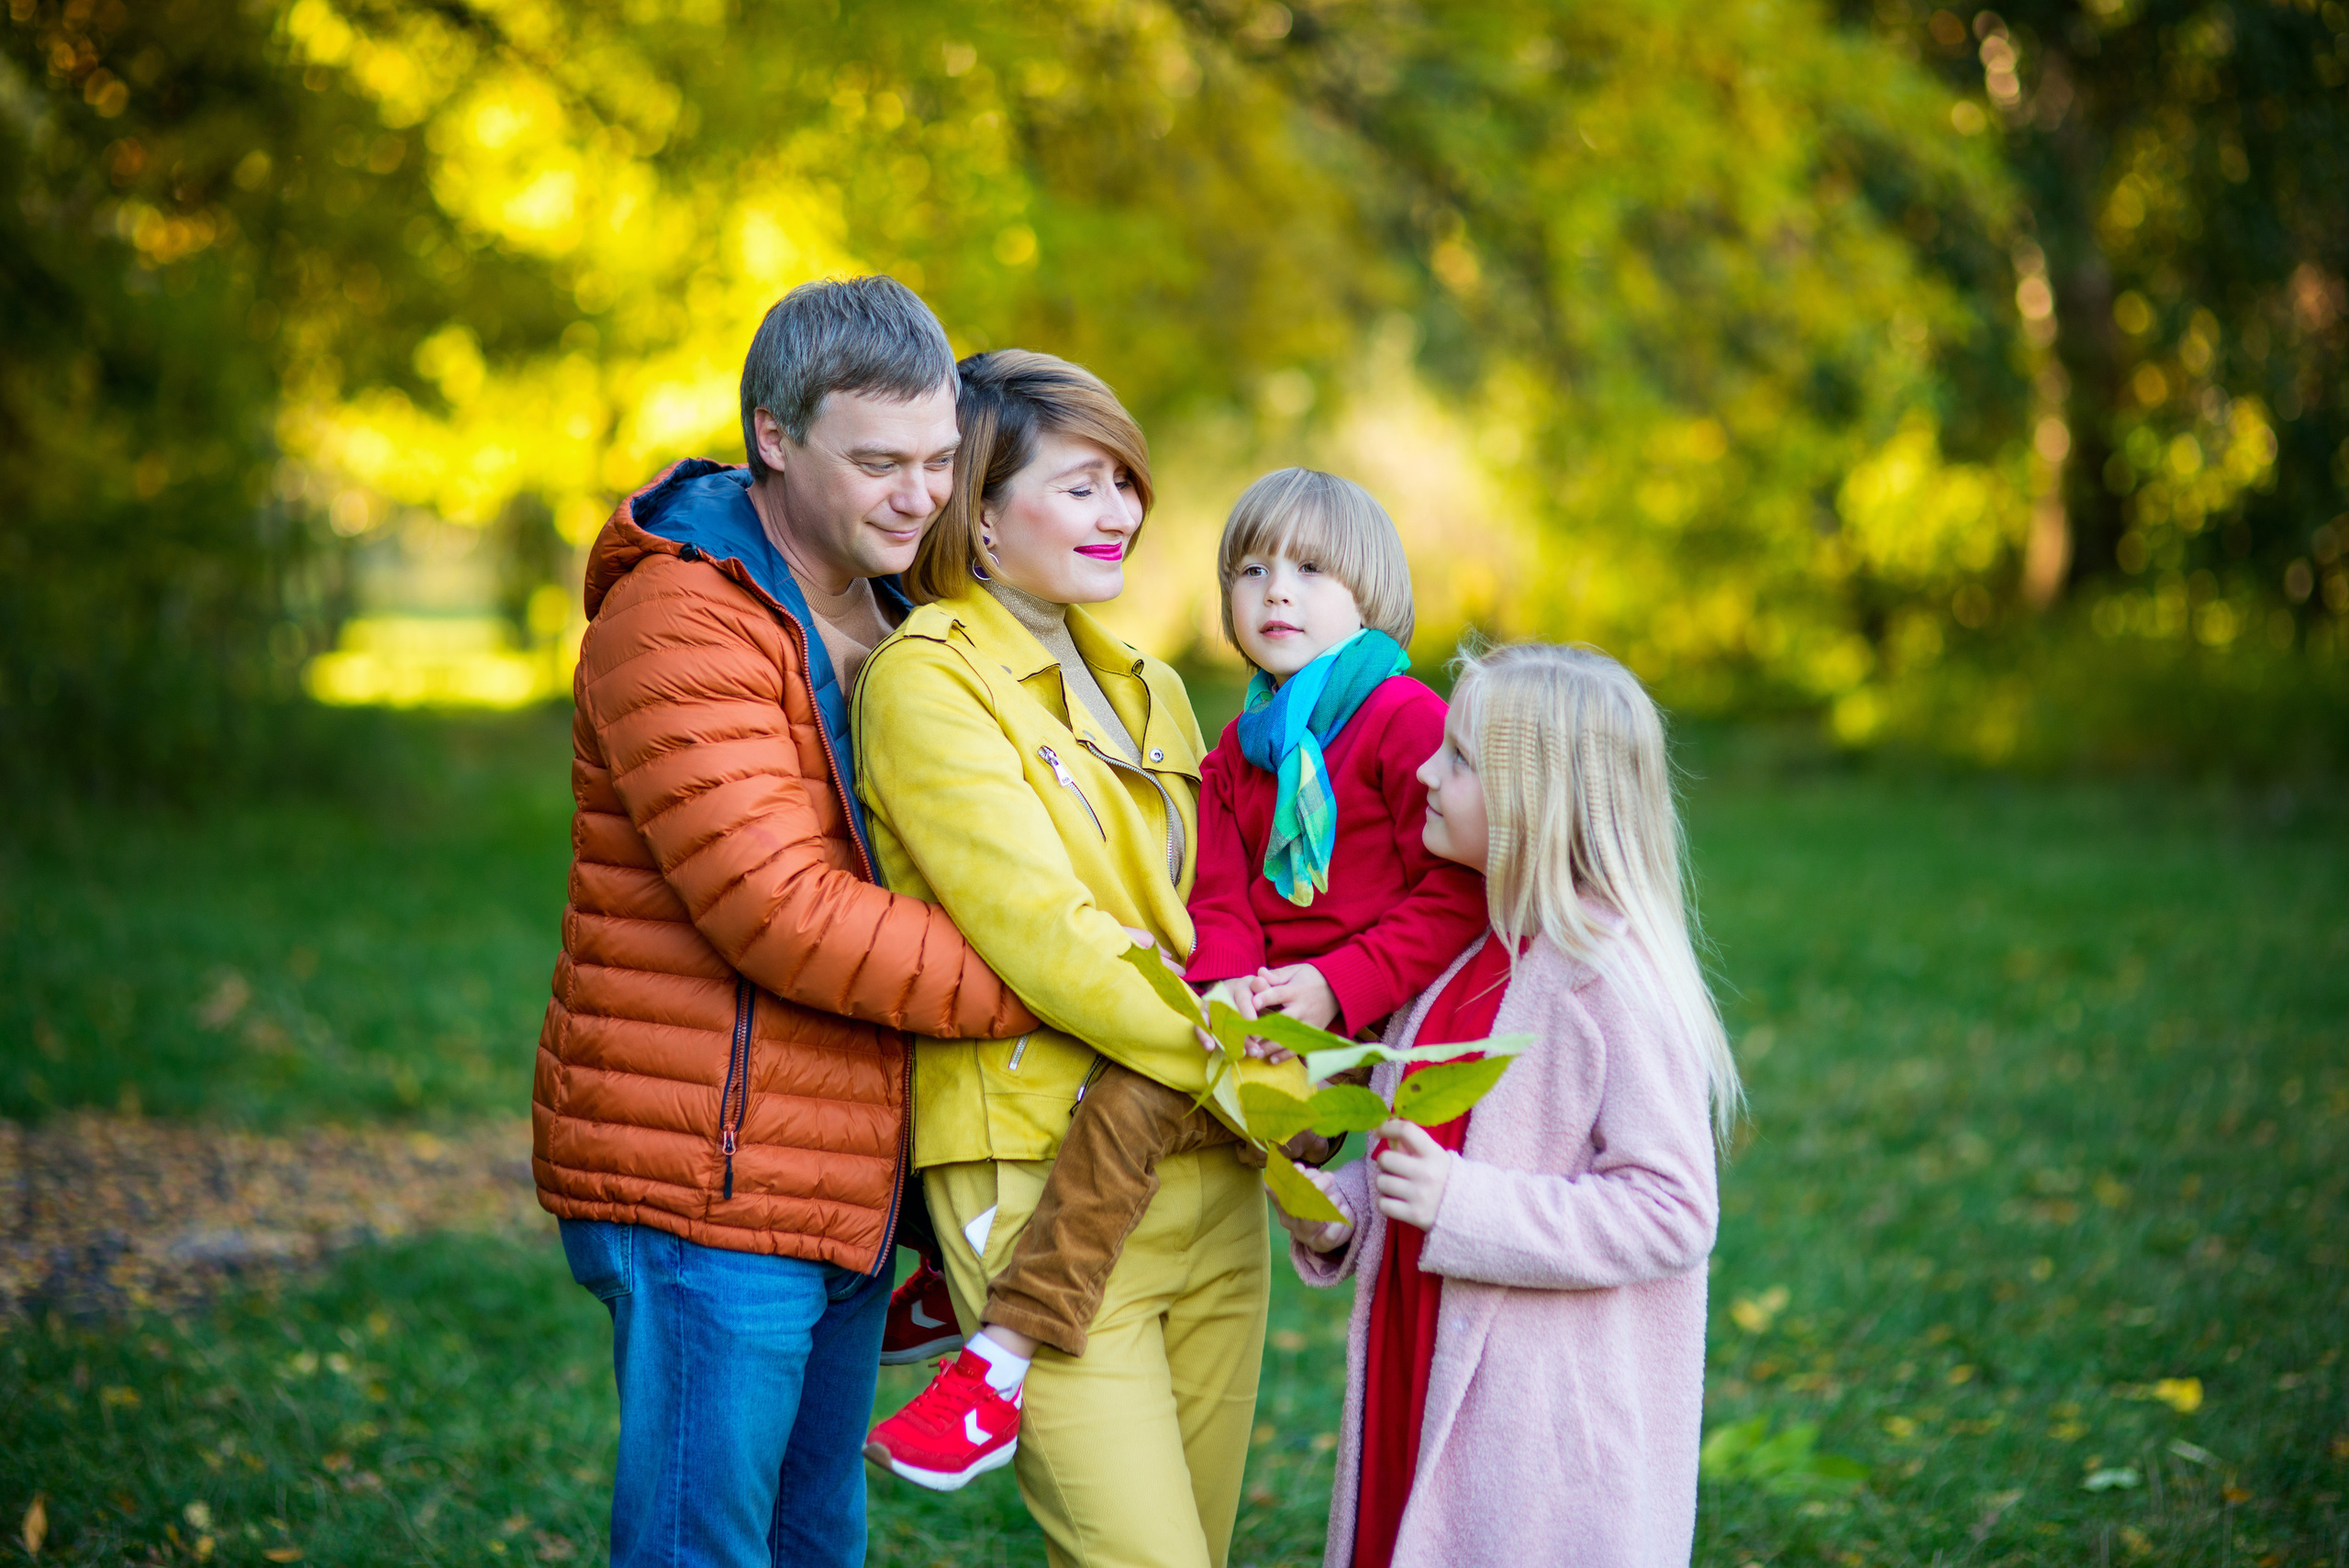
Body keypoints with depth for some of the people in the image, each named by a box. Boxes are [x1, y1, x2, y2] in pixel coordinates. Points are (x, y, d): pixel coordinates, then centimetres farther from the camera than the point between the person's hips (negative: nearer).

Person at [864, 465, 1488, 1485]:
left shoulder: (1408, 721, -6)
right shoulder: (1238, 749, 17)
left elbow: (1460, 895, -11)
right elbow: (1219, 903, 10)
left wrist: (1336, 986, -18)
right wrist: (1229, 980, -13)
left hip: (1360, 1023, -8)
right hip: (1259, 1016, 8)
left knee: (1135, 1092, -27)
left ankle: (1005, 1353, -30)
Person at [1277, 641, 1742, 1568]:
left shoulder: (1615, 979, -15)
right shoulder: (1459, 962, 11)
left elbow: (1672, 1212, -19)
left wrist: (1463, 1206, -24)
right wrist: (1334, 1214, 3)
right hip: (1425, 1389, 8)